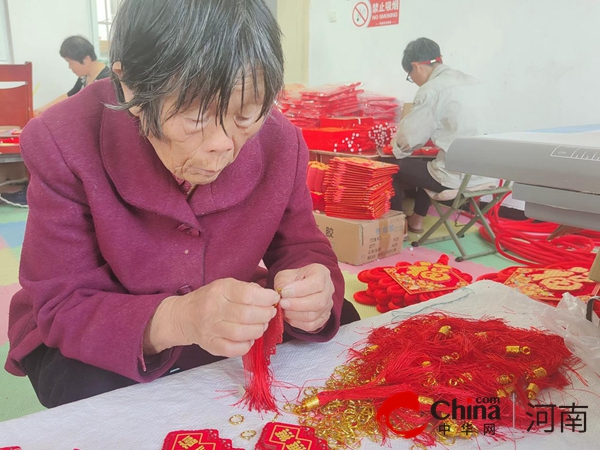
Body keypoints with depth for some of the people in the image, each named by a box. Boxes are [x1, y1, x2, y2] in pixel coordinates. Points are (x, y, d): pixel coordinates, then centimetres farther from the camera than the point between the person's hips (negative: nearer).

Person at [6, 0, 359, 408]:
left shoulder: (279, 141, -17)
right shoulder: (64, 146, -24)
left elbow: (301, 248, -7)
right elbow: (62, 308, -25)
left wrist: (312, 294, -34)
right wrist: (174, 320, -46)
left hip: (231, 332, 3)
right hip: (88, 347, -1)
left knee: (343, 324, -9)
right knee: (99, 391, -33)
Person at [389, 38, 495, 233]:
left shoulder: (431, 90, -14)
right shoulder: (472, 82, 10)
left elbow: (408, 138, -10)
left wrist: (396, 146, 12)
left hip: (455, 177, -8)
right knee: (427, 164, 34)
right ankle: (416, 220, 43)